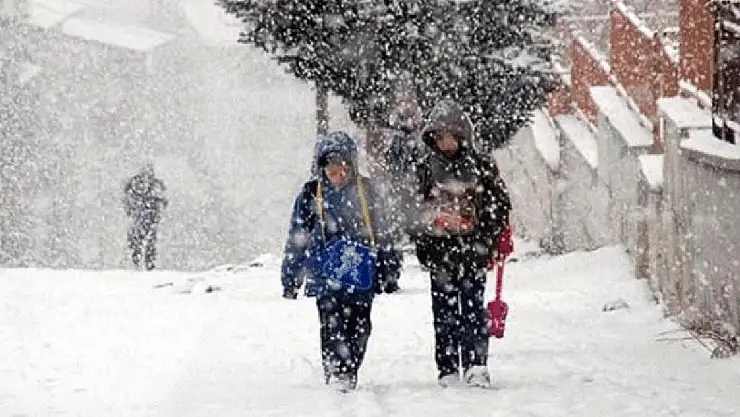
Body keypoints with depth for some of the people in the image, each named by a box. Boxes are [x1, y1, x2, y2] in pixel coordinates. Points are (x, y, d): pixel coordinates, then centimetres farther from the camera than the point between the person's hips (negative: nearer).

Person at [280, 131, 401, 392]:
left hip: (362, 272, 2)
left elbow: (382, 232, 16)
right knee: (333, 327, -12)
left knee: (360, 326, 2)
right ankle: (335, 373, -12)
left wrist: (389, 269, 17)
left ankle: (350, 374, 14)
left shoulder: (366, 191, 8)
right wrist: (290, 277, 9)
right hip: (326, 275, -2)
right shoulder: (311, 195, 3)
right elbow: (297, 238, 9)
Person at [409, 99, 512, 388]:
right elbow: (418, 211, 13)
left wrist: (487, 241, -5)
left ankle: (476, 366, -8)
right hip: (440, 251, 2)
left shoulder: (481, 166, 2)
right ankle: (448, 370, 8)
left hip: (472, 251, -2)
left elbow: (500, 206, 4)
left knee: (472, 308, -7)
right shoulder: (427, 169, 8)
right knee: (444, 311, 4)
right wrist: (422, 245, 4)